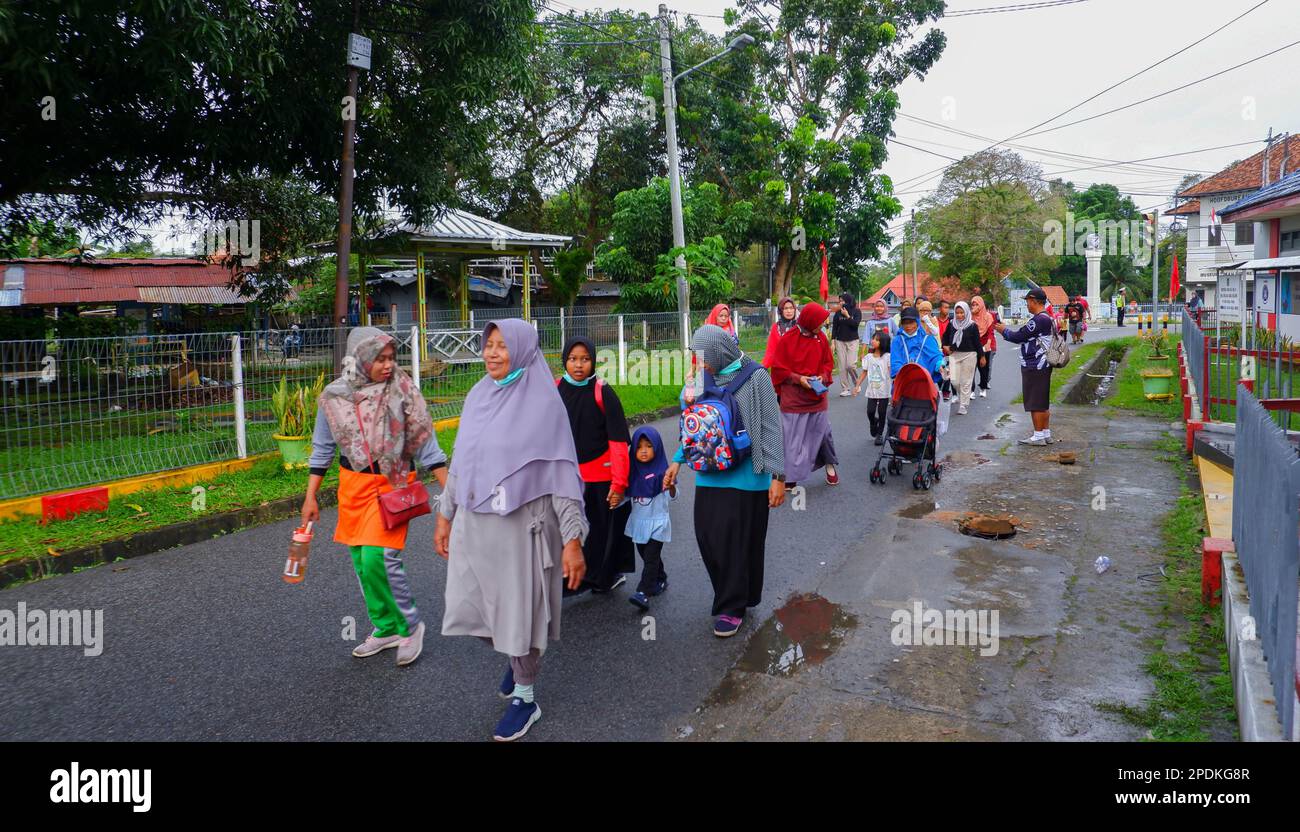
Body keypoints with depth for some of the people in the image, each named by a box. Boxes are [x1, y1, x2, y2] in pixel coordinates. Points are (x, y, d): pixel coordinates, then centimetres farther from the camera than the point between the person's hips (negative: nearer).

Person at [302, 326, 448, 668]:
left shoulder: (403, 391, -9)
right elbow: (322, 449, 7)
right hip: (353, 483, 4)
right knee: (362, 562, 10)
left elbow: (426, 445, -5)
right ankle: (386, 628, 27)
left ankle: (411, 625, 7)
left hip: (394, 482, -4)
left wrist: (450, 489, -8)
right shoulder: (334, 396, -2)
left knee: (379, 558, -14)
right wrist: (310, 497, 7)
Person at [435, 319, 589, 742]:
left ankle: (525, 697, 26)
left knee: (518, 612, 4)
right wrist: (445, 515, 16)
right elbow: (460, 462, 14)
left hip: (522, 524, -5)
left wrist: (573, 539, -16)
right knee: (471, 610, 12)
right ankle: (517, 656, 41)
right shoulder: (477, 397, 7)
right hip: (474, 525, 6)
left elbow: (562, 472, -12)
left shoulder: (544, 402, -10)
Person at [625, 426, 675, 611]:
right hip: (638, 521, 6)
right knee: (646, 555, 19)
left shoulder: (662, 471, -13)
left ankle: (643, 593, -12)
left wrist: (671, 486, -39)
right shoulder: (633, 471, 2)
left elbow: (673, 496, -19)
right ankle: (661, 580, 39)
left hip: (657, 522, -6)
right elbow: (627, 495, 12)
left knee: (651, 558, -9)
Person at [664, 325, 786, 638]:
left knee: (737, 542, 1)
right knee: (706, 537, 6)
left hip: (744, 477, -5)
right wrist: (678, 460, 11)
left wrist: (778, 476, -12)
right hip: (709, 475, 5)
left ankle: (732, 607, 17)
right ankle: (730, 596, 27)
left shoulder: (754, 378, -10)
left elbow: (771, 429, -9)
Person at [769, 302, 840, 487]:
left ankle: (830, 466, 31)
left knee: (823, 432, 8)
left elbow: (828, 363, 12)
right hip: (793, 398, -3)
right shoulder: (788, 339, -9)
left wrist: (823, 376, -7)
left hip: (817, 397, 3)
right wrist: (798, 378, -15)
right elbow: (778, 368, -4)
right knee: (792, 436, 0)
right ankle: (790, 478, 11)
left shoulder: (821, 338, 2)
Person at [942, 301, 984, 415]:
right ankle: (960, 396, 29)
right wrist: (945, 346, 2)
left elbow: (977, 342, -2)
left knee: (966, 381, 1)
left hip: (969, 355, -3)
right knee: (954, 380, -2)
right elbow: (945, 336, 19)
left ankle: (963, 406, 9)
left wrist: (982, 356, 0)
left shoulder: (972, 326, -6)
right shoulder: (951, 324, 4)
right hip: (954, 355, 3)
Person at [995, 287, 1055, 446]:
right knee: (1043, 403, 16)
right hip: (1042, 365, 10)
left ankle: (1039, 436, 3)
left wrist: (1004, 330, -2)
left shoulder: (1039, 320, -20)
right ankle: (1046, 434, 23)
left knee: (1035, 403, -3)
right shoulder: (1047, 318, 14)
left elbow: (1019, 337, -17)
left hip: (1034, 367, -10)